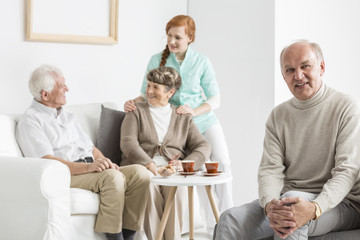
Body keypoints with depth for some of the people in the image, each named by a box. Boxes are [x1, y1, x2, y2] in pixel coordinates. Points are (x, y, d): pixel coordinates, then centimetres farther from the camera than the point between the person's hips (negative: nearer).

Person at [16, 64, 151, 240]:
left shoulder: (67, 117, 27)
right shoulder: (30, 120, -1)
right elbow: (47, 161, -15)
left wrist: (105, 163, 0)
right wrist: (88, 167, -26)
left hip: (93, 170, 8)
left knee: (139, 172, -16)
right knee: (113, 177, -33)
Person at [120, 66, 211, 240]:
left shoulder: (183, 118, 22)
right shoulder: (136, 111, 18)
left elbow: (203, 146, 12)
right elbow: (128, 142, 1)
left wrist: (186, 163, -10)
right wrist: (148, 163, -18)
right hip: (141, 169, -1)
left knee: (177, 186, -34)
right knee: (149, 185, -35)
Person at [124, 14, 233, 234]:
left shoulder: (202, 62, 0)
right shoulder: (157, 60, 0)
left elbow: (215, 99, 0)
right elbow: (147, 94, 4)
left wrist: (194, 111, -17)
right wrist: (133, 103, -18)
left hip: (204, 120, 0)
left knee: (222, 163, -16)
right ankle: (212, 226, 6)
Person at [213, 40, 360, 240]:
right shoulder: (278, 115, 12)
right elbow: (270, 170, 2)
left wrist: (314, 208, -32)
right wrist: (269, 204, -22)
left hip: (339, 203, -4)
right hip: (285, 198, 4)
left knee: (290, 199, -37)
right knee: (231, 220, -22)